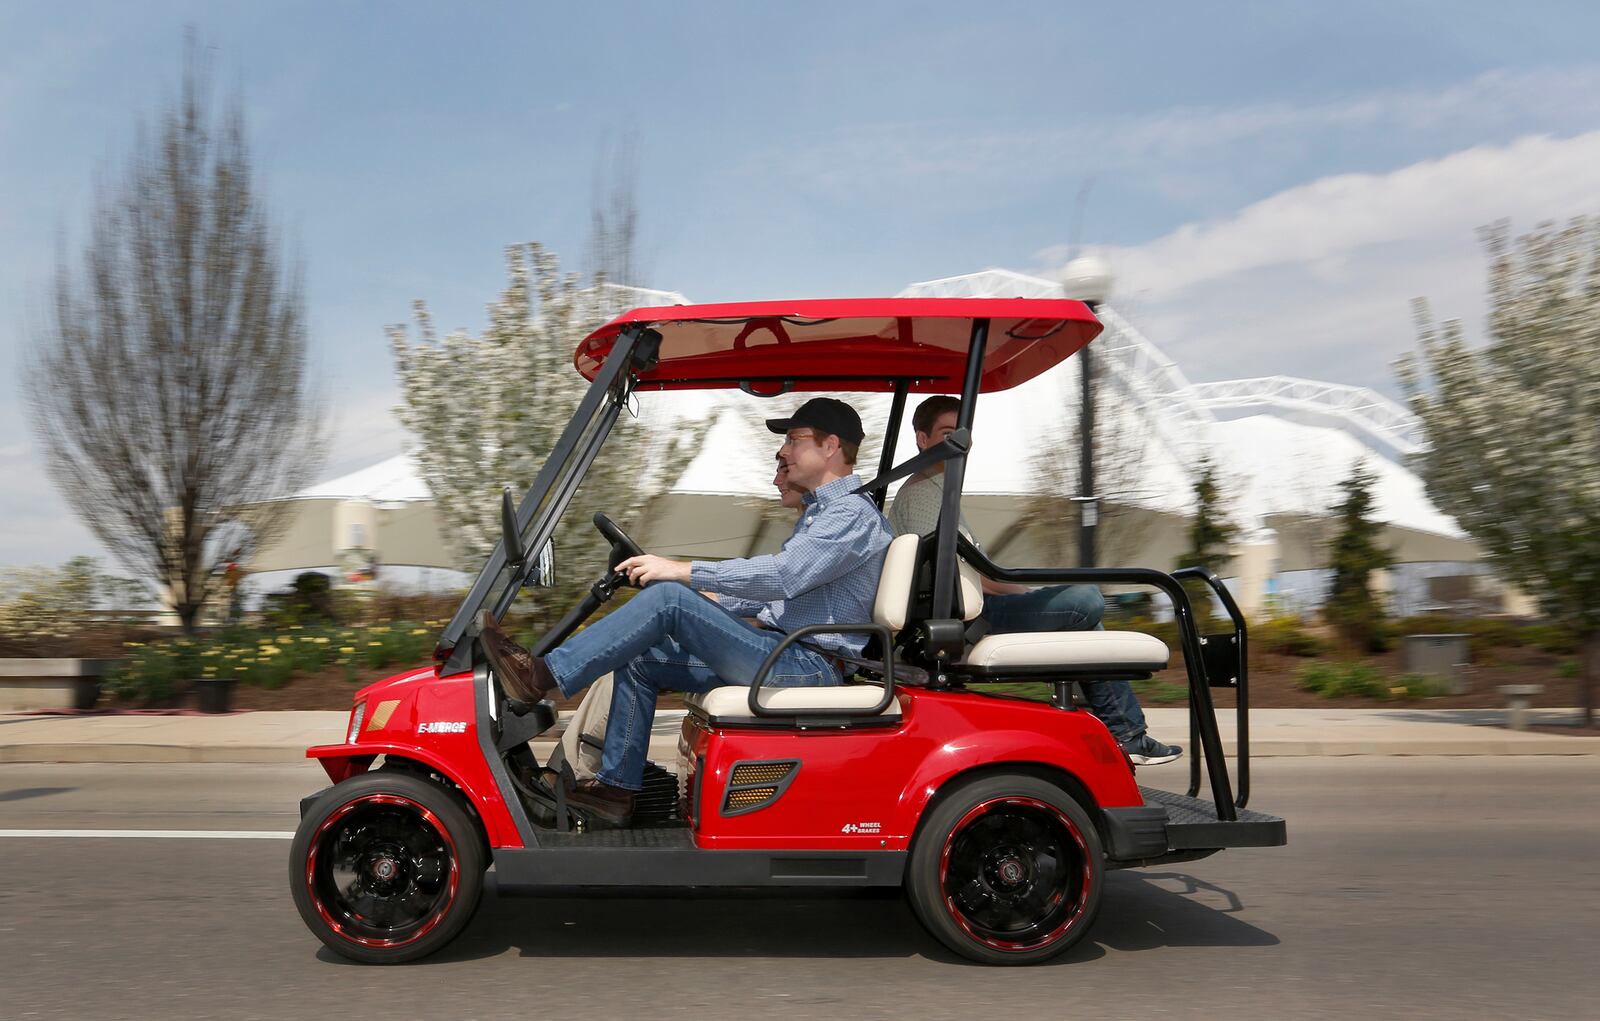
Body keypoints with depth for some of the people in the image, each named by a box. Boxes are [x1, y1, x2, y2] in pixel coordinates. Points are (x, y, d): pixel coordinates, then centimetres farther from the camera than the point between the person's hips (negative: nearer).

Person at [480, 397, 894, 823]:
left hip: (807, 668, -10)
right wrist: (706, 602, 18)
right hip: (782, 652, 10)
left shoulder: (853, 515, -12)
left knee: (667, 599, -21)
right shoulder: (820, 510, 22)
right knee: (640, 659, 8)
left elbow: (781, 575, -25)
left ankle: (542, 677, -17)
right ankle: (616, 789, 9)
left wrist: (685, 572, -23)